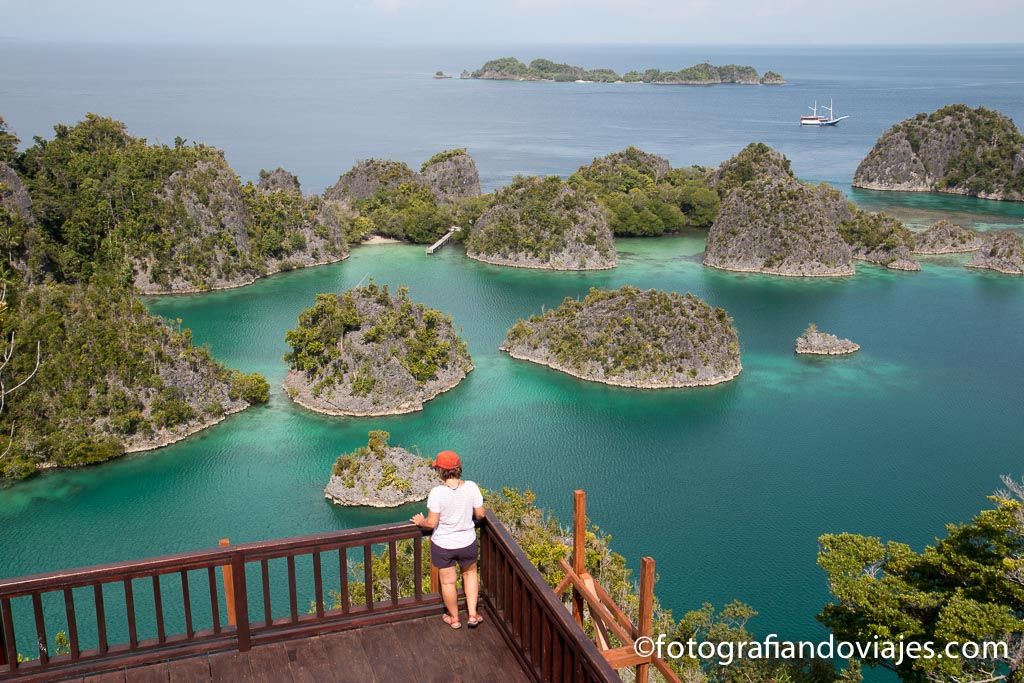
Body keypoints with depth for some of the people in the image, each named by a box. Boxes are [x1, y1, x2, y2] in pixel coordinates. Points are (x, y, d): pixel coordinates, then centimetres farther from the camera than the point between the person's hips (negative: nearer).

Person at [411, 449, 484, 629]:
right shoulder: (471, 487, -16)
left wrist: (420, 521, 0)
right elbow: (480, 514, -6)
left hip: (443, 546, -2)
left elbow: (432, 523, -21)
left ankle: (454, 618, 38)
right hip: (467, 542, 3)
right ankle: (473, 615, 32)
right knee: (470, 574, 29)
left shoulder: (437, 492, -25)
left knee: (447, 582, 19)